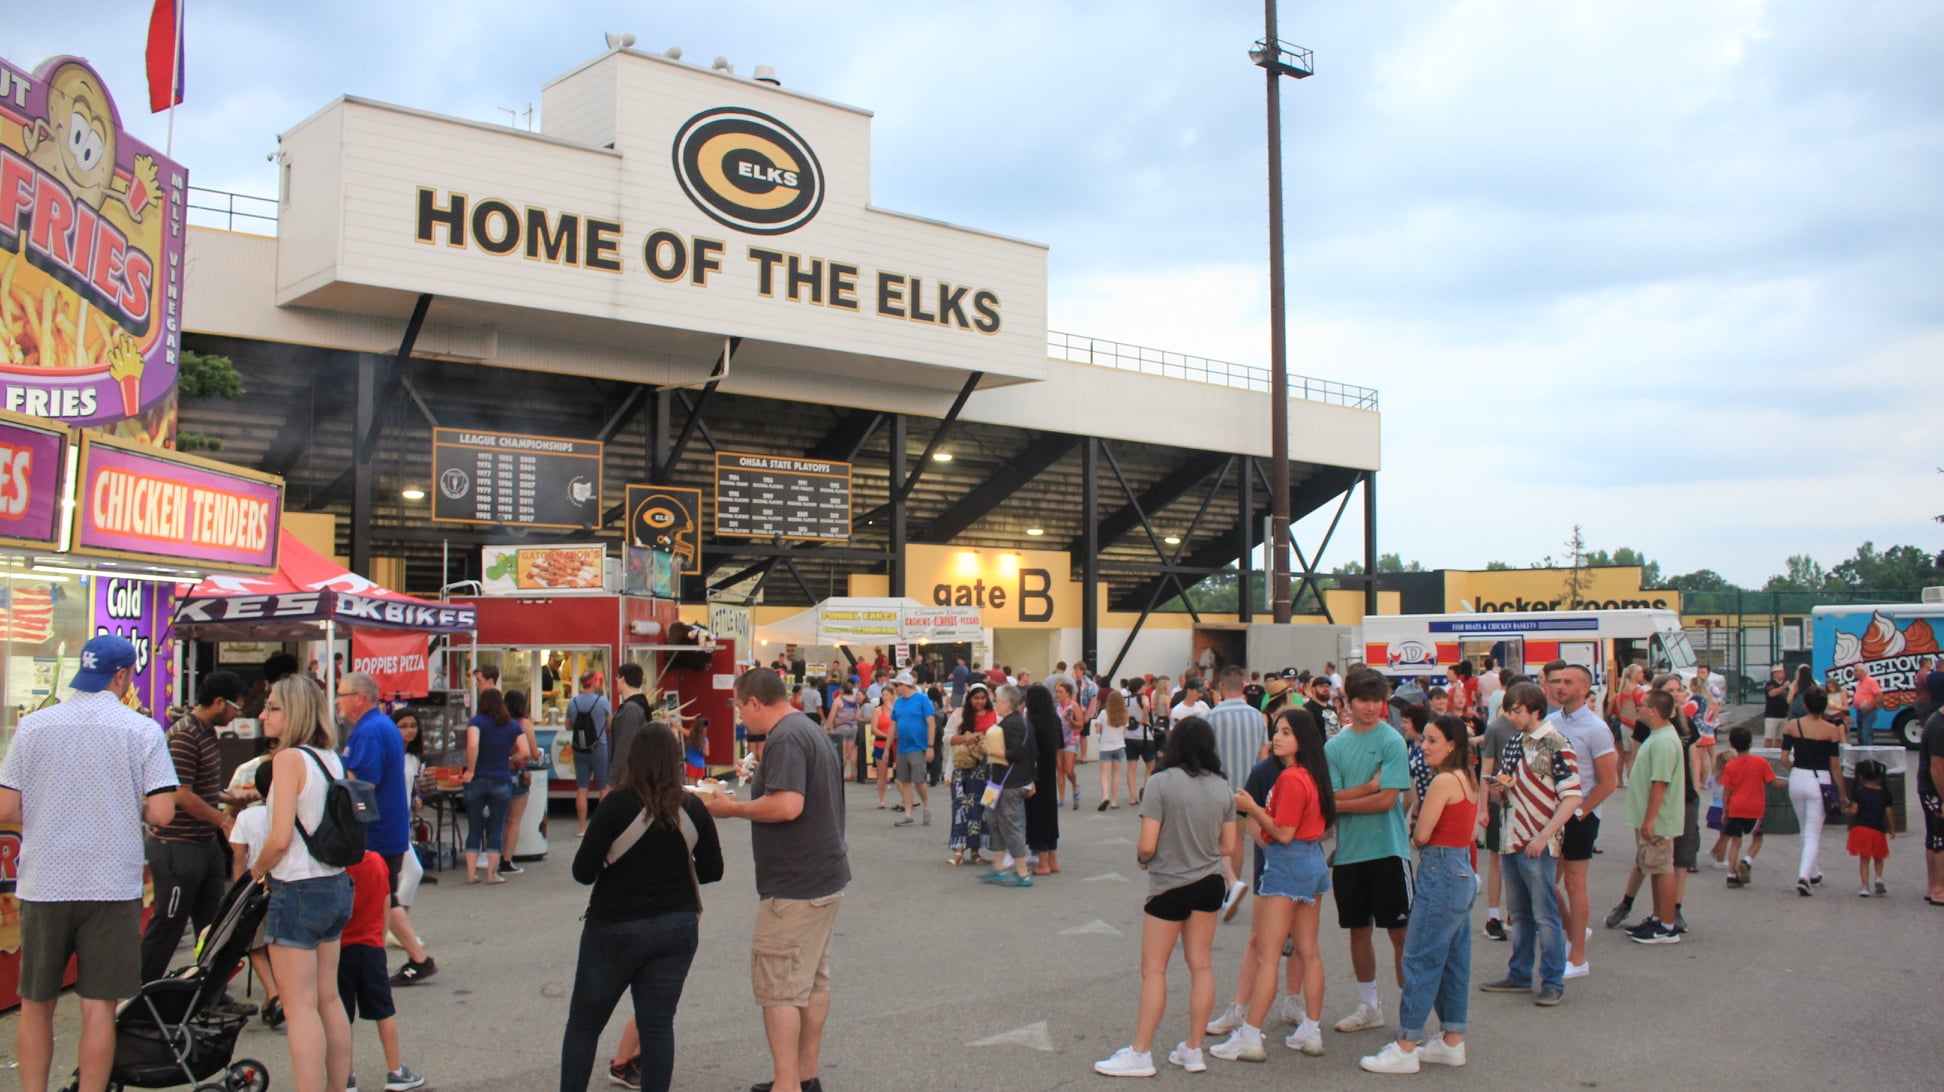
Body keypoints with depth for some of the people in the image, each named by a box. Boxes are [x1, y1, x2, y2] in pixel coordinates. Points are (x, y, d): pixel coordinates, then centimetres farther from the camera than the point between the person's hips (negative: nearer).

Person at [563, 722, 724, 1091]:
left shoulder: (617, 804, -14)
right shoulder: (693, 808, -4)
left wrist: (621, 866, 7)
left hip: (615, 928, -3)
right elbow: (712, 871, 4)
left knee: (584, 1023, 12)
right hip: (678, 927, 3)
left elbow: (583, 871, -13)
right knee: (658, 1024, 9)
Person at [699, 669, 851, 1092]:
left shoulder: (786, 739, -18)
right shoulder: (811, 730, 14)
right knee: (813, 980, 16)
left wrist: (731, 808, -17)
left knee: (778, 987, -3)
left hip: (795, 886, -11)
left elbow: (788, 805, -29)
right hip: (826, 877, 11)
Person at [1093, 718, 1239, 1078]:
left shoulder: (1162, 782, -16)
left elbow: (1147, 846, -18)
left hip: (1170, 886, -5)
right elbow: (1228, 846, 5)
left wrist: (1141, 857, 3)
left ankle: (1140, 1054, 8)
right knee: (1201, 965, 12)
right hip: (1210, 883, 5)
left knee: (1153, 970, 3)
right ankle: (1194, 1049, 19)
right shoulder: (1222, 787, 0)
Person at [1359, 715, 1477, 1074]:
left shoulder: (1443, 781, -16)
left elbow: (1421, 835, -16)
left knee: (1420, 960, -6)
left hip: (1441, 874, -10)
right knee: (1454, 960, 14)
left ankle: (1406, 1049, -3)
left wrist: (1415, 837, 6)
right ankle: (1452, 1042, 22)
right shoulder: (1467, 779, 11)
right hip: (1463, 872, 10)